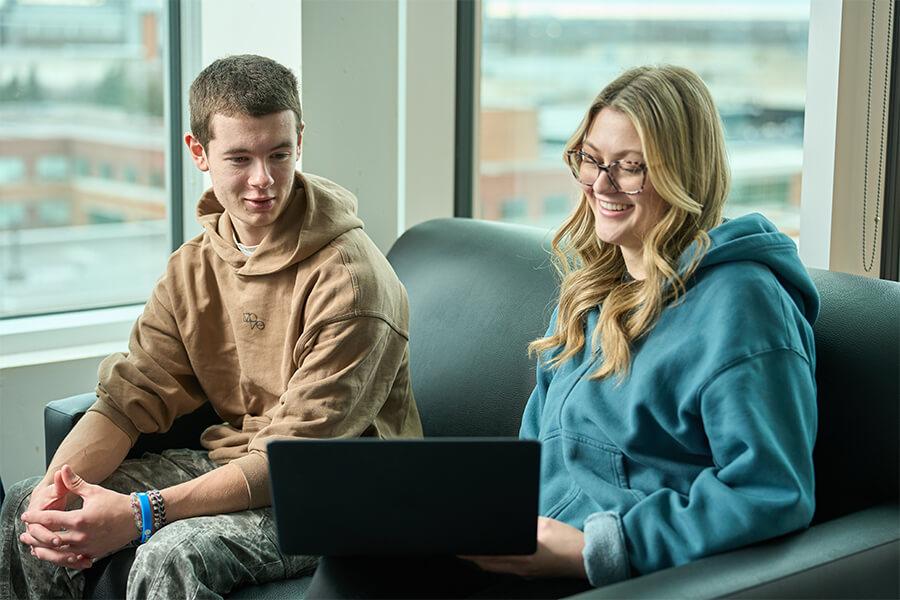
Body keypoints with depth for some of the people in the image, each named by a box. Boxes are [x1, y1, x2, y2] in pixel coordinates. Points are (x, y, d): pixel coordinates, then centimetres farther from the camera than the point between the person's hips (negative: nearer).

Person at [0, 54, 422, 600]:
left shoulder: (350, 278, -20)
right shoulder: (194, 267, 4)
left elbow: (296, 456, -24)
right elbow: (131, 396, 0)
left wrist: (142, 513, -33)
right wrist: (61, 484, -22)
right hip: (230, 463, 7)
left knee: (173, 553, -32)